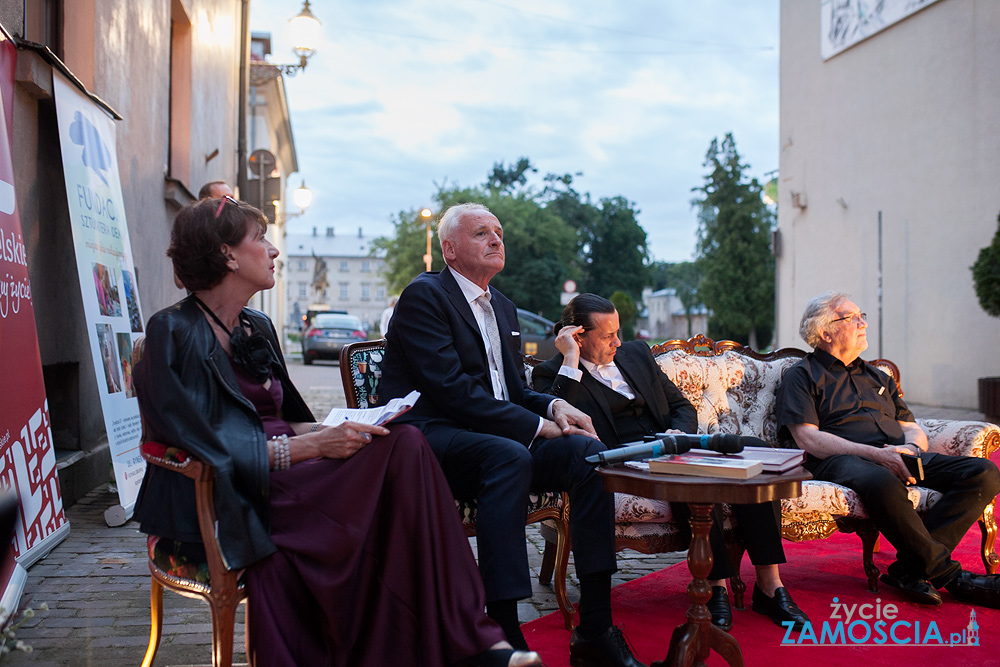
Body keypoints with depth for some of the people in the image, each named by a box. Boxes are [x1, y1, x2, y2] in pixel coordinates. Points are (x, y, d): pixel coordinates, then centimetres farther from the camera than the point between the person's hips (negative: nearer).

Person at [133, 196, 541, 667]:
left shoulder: (258, 328, 18)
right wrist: (309, 445, -19)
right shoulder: (174, 332, -6)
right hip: (224, 506, -7)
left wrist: (334, 430, -2)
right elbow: (206, 445, -14)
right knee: (400, 448, -26)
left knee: (403, 443, -22)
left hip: (281, 479, 7)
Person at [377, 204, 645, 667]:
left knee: (587, 450, -17)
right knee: (509, 456, -37)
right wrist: (537, 426, -18)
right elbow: (453, 389, -17)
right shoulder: (424, 295, -5)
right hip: (430, 439, -8)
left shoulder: (503, 307, 22)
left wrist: (554, 406, -2)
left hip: (499, 437, 8)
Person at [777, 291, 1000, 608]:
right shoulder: (801, 376, 9)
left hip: (901, 458, 7)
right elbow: (808, 439, -6)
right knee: (883, 484, -41)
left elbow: (913, 429, 24)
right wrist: (875, 454, -17)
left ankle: (911, 567, -26)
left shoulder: (877, 377, 31)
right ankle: (948, 574, -22)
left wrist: (911, 447, -3)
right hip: (842, 461, -6)